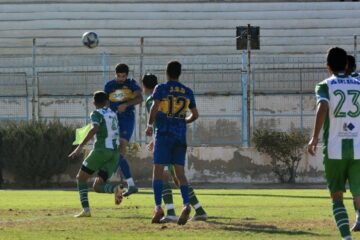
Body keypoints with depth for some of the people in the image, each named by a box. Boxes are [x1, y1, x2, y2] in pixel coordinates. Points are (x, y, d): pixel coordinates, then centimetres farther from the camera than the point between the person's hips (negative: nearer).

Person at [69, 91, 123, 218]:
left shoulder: (96, 114, -1)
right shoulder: (113, 114, 19)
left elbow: (95, 128, -20)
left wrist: (80, 146, -23)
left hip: (101, 150, -6)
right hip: (114, 152, 6)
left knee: (81, 178, 10)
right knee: (97, 186, 7)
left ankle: (86, 209, -5)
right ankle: (115, 188, -25)